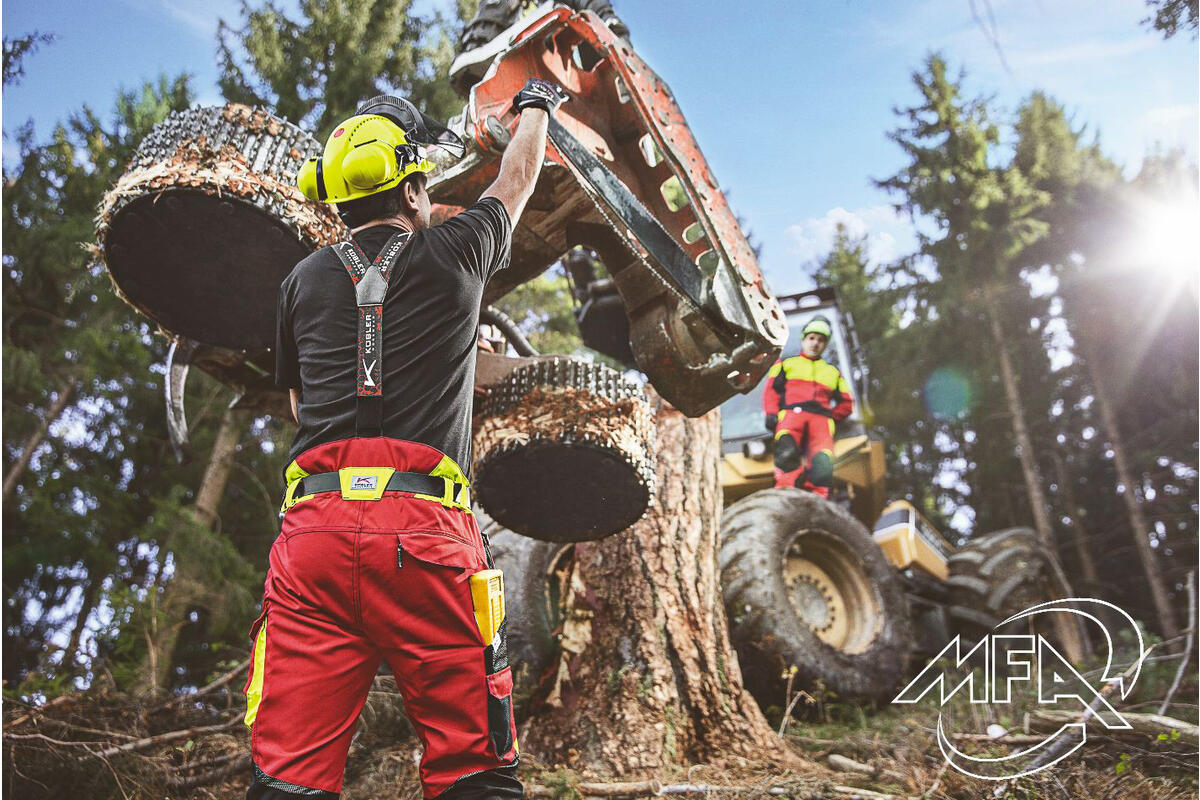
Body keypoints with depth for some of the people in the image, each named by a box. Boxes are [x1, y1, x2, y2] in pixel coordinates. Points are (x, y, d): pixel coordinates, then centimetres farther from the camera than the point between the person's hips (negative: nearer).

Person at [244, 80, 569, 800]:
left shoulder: (305, 280, 17)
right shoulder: (453, 254, 10)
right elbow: (517, 182, 32)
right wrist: (536, 105, 52)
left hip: (315, 523, 3)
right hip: (426, 525, -2)